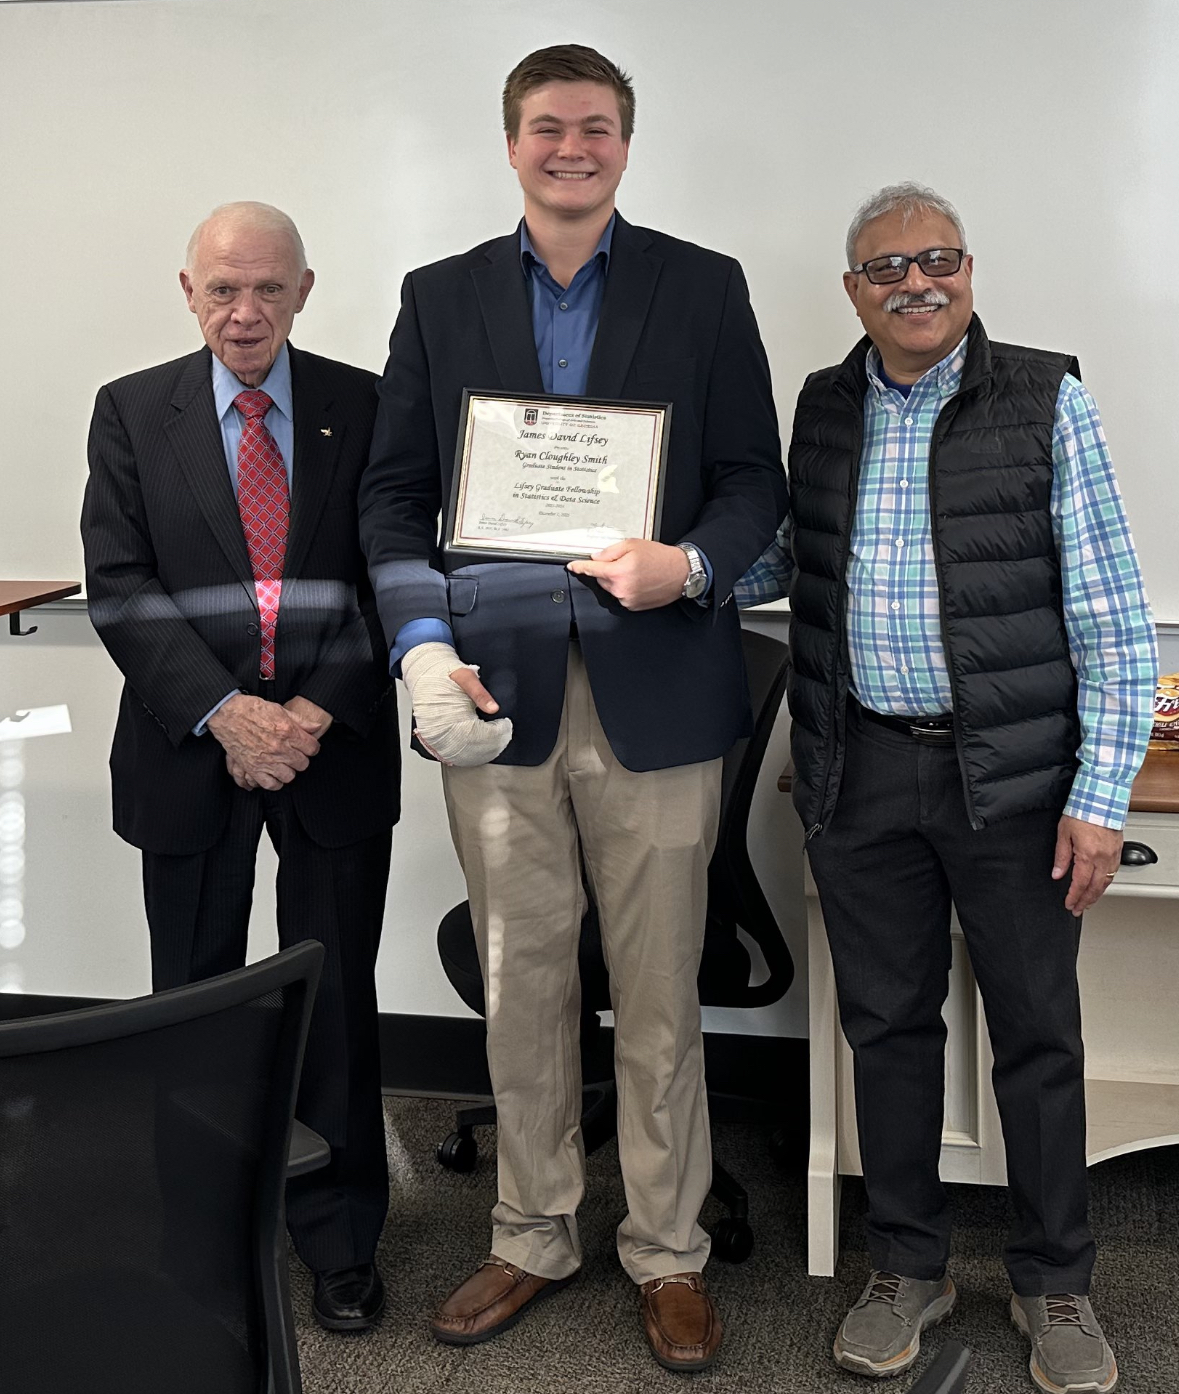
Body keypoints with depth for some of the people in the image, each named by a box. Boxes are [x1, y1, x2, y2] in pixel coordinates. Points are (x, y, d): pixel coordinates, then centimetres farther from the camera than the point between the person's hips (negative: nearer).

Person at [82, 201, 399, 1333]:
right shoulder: (132, 412, 4)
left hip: (334, 747, 0)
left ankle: (339, 1238, 23)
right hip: (191, 748, 1)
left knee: (337, 1002, 7)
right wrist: (223, 712, -16)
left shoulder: (364, 409, 3)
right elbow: (121, 588, -4)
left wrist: (320, 709, -14)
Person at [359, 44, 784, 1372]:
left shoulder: (704, 288, 6)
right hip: (497, 692, 2)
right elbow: (394, 493, 8)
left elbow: (756, 478, 4)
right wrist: (423, 642, -7)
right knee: (518, 989, 11)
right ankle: (533, 1238, 29)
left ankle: (668, 1252, 24)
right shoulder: (440, 297, 11)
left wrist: (689, 565, -17)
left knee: (658, 993, 6)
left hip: (655, 689, -1)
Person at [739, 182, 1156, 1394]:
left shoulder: (1045, 401, -3)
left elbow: (1112, 616, -6)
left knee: (1036, 1030, 8)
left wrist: (1101, 794, -11)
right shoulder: (820, 408, 8)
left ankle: (1054, 1284, 27)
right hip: (859, 775, 3)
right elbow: (780, 558, 16)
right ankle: (909, 1267, 30)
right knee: (885, 1021, 12)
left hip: (1013, 774, -3)